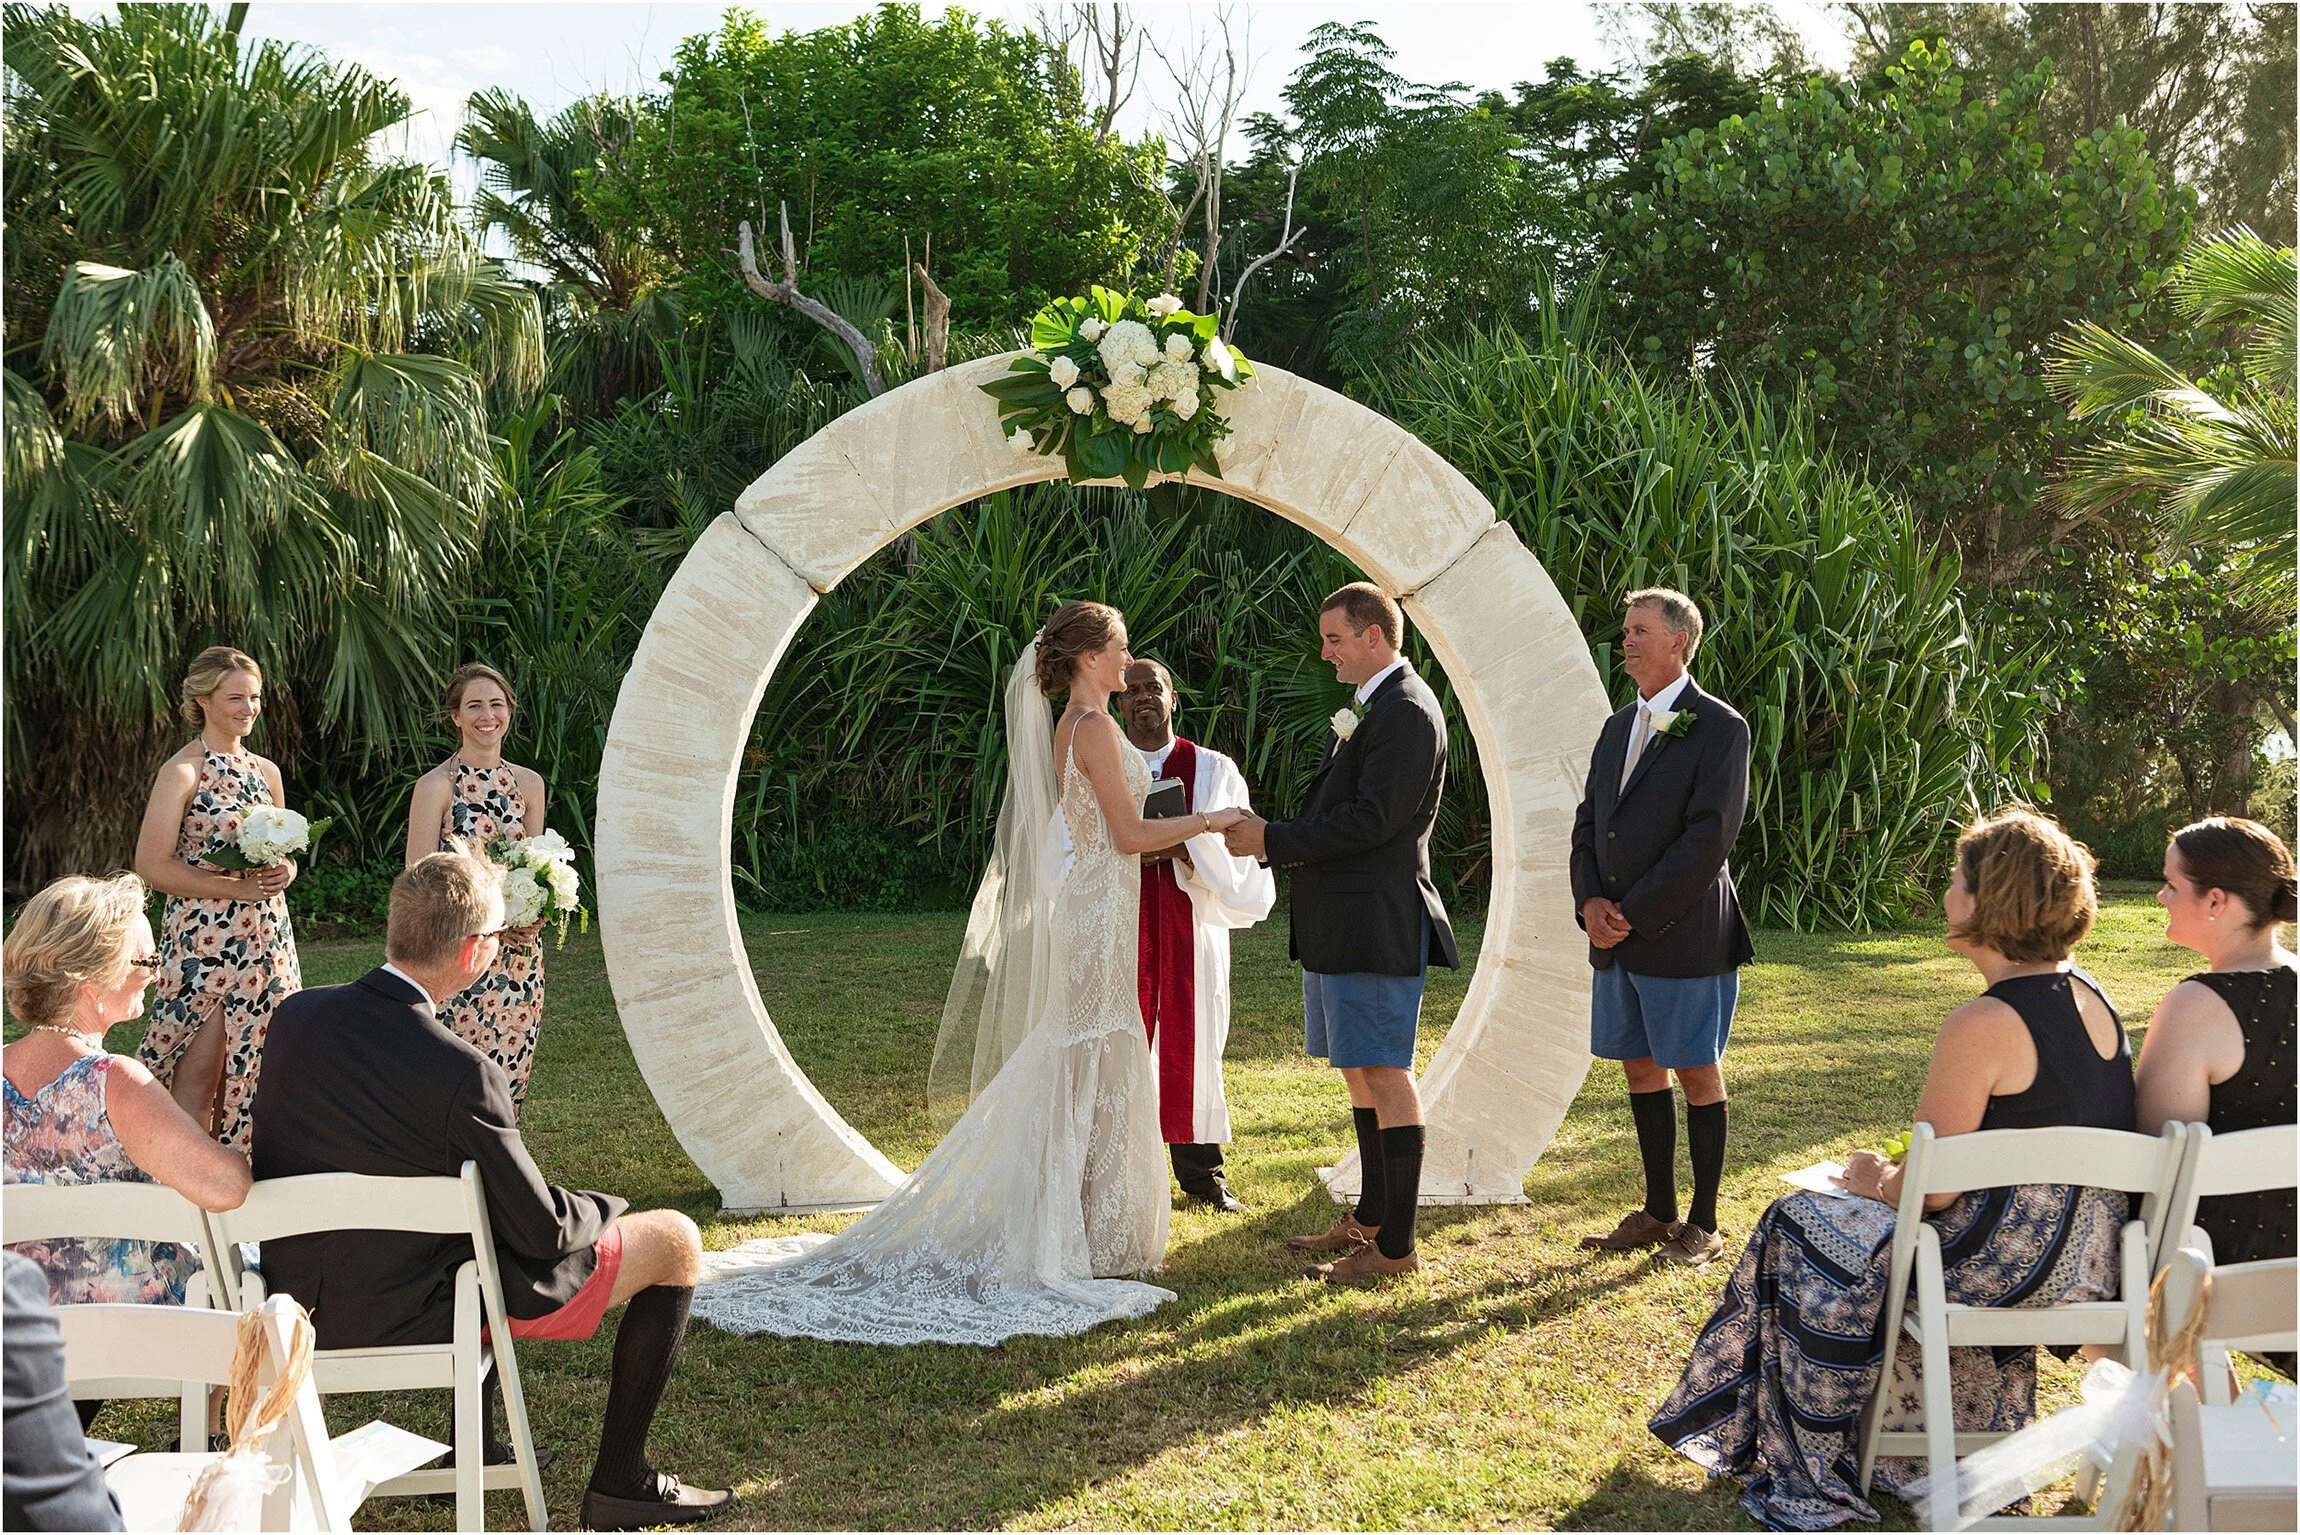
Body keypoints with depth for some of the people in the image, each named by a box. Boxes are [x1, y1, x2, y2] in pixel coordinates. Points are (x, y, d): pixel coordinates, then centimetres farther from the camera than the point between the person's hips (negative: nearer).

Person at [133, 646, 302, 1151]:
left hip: (266, 938, 6)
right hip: (202, 940, -6)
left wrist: (284, 872, -3)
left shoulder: (266, 770, 11)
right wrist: (238, 887, -18)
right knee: (197, 1075, -5)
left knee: (246, 1066, 9)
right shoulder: (182, 772, -8)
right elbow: (152, 865, -13)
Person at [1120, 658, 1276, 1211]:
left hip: (1191, 929, 0)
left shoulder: (1214, 771, 7)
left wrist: (1185, 848, -17)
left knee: (1192, 1043, 3)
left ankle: (1202, 1172, 14)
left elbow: (1238, 849, 0)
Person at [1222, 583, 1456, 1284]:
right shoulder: (1370, 706, 17)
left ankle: (1396, 1246, 0)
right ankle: (1369, 1217, 30)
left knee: (1386, 1075, -6)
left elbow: (1371, 819, -22)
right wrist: (1270, 835, 5)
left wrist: (1273, 840, -17)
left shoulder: (1406, 712, -15)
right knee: (1360, 1072, 18)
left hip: (1376, 927, -11)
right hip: (1339, 925, 11)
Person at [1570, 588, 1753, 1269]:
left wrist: (1636, 914, -16)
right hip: (1617, 935, 7)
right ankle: (1658, 1212, 24)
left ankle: (1703, 1224, 12)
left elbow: (1709, 837, -17)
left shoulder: (1720, 728, -9)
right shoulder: (1619, 727, 14)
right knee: (1640, 1069, 13)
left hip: (1683, 933, -7)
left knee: (1697, 1074, 2)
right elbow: (1589, 822, 15)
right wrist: (1590, 901, -3)